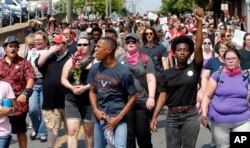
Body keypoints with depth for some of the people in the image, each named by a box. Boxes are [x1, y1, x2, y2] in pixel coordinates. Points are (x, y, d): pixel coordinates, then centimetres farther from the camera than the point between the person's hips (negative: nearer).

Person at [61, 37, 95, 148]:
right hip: (72, 101, 2)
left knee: (89, 130, 11)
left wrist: (85, 87, -22)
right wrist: (71, 87, -14)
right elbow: (63, 79, 6)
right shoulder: (70, 61, 9)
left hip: (89, 101, -2)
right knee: (72, 131, -6)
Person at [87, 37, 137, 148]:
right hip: (100, 117, 5)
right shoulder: (95, 69, 3)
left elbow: (133, 97, -5)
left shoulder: (123, 72, -11)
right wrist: (96, 110, -6)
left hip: (118, 118, -5)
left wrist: (118, 118, -11)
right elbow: (92, 91, 12)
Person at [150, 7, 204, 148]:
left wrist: (200, 22, -23)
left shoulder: (194, 68, -3)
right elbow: (163, 95, 2)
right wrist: (154, 116, -8)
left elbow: (199, 46, -15)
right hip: (172, 116, 2)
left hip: (190, 115, -2)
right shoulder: (167, 73, 3)